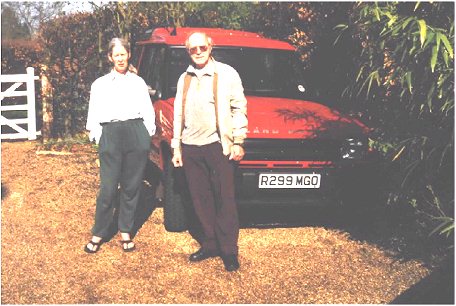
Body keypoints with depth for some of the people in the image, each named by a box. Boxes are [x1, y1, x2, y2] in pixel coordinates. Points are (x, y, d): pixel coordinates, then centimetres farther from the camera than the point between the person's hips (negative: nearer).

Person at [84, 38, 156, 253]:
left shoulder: (138, 82, 15)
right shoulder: (100, 84, 12)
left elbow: (148, 112, 13)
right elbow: (93, 116, 9)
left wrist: (147, 136, 3)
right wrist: (99, 139, -2)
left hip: (137, 135, 1)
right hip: (110, 136, -1)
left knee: (132, 186, 5)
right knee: (108, 188, -5)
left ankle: (125, 232, 17)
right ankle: (98, 234, 9)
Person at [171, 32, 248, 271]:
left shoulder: (226, 74, 2)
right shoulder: (184, 79, 17)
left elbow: (239, 108, -1)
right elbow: (178, 114, 19)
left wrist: (238, 142, -7)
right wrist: (176, 146, 13)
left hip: (218, 145, -5)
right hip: (190, 147, 5)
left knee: (224, 200, -2)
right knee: (200, 200, 7)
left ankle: (229, 250, 4)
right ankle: (209, 245, 18)